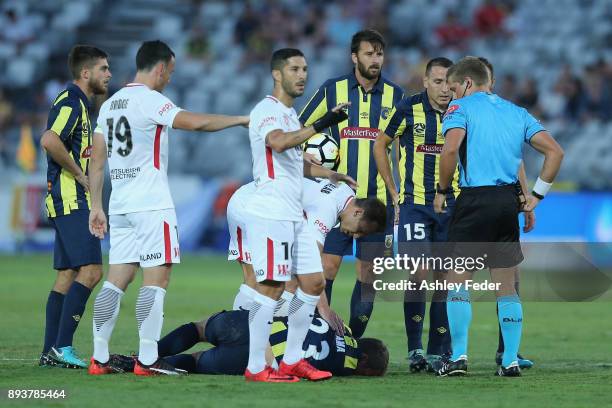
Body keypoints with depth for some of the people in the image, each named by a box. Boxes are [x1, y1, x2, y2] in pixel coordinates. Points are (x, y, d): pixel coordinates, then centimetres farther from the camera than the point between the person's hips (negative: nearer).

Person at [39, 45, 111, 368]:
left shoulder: (79, 103, 20)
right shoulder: (71, 102, -12)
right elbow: (49, 140, -27)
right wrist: (79, 174, -18)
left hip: (71, 201, 10)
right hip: (71, 200, -10)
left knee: (67, 275, 9)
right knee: (90, 271, -15)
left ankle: (51, 351, 9)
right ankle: (62, 346, -16)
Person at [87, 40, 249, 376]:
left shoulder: (110, 105, 15)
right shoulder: (150, 100, -10)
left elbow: (97, 161, 16)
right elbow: (196, 122, -21)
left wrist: (96, 206, 19)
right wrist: (242, 119, -11)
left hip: (120, 205, 8)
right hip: (152, 204, -8)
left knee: (116, 281, 8)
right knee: (156, 279, -6)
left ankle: (99, 357, 5)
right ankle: (147, 359, -10)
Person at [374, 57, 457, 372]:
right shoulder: (408, 109, -5)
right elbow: (380, 145, 8)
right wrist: (394, 192, 5)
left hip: (451, 205, 3)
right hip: (414, 204, -3)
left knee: (445, 279, 4)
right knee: (418, 274, -13)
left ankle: (438, 352, 13)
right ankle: (414, 349, -3)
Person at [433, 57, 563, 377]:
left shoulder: (461, 108, 0)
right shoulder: (516, 112, 16)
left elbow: (450, 148, -18)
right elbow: (554, 151, 8)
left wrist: (442, 190, -5)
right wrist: (537, 194, 12)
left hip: (475, 199, -5)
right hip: (509, 201, 5)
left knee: (457, 281, 3)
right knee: (506, 287, 10)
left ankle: (459, 357, -4)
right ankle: (510, 360, 7)